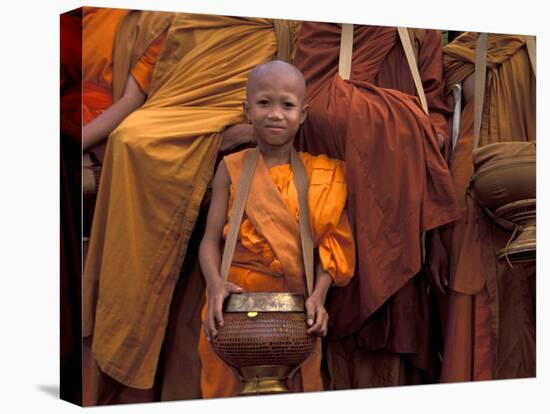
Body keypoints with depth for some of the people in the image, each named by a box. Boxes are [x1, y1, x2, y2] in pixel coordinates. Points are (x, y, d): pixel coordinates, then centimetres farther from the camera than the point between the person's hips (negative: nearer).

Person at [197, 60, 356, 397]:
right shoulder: (232, 168, -1)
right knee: (229, 386, 11)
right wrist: (215, 285, -22)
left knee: (294, 386, 12)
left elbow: (329, 244, -3)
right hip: (235, 297, 0)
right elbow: (211, 239, -5)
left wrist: (318, 295, -19)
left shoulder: (320, 174, -1)